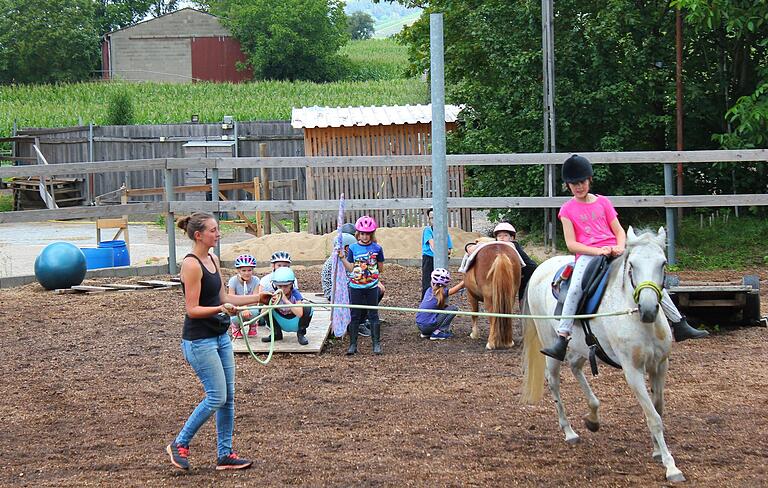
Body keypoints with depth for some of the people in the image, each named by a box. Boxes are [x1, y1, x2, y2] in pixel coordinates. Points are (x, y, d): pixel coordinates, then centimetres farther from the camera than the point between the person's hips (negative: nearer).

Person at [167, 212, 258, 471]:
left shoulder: (213, 260, 9)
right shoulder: (191, 265, -18)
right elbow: (193, 309, -19)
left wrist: (256, 298, 12)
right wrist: (221, 309, -33)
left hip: (220, 337, 9)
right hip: (199, 340, -9)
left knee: (228, 397, 7)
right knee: (216, 397, -7)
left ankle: (224, 454, 14)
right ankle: (180, 444, 9)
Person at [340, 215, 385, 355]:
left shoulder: (377, 248, -1)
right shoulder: (353, 248, 0)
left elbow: (380, 267, 10)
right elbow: (350, 268, -2)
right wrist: (343, 257, -12)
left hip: (372, 286, -1)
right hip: (356, 286, 1)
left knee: (373, 315, 4)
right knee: (355, 315, 4)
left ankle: (376, 344, 9)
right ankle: (353, 344, 8)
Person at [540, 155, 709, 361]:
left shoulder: (602, 202, 14)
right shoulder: (568, 209, 6)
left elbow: (619, 231, 12)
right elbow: (571, 244, -3)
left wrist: (620, 247, -11)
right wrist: (598, 251, -16)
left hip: (613, 251, 3)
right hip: (587, 255, -3)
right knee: (575, 290, -32)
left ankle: (680, 326, 1)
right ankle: (561, 341, -37)